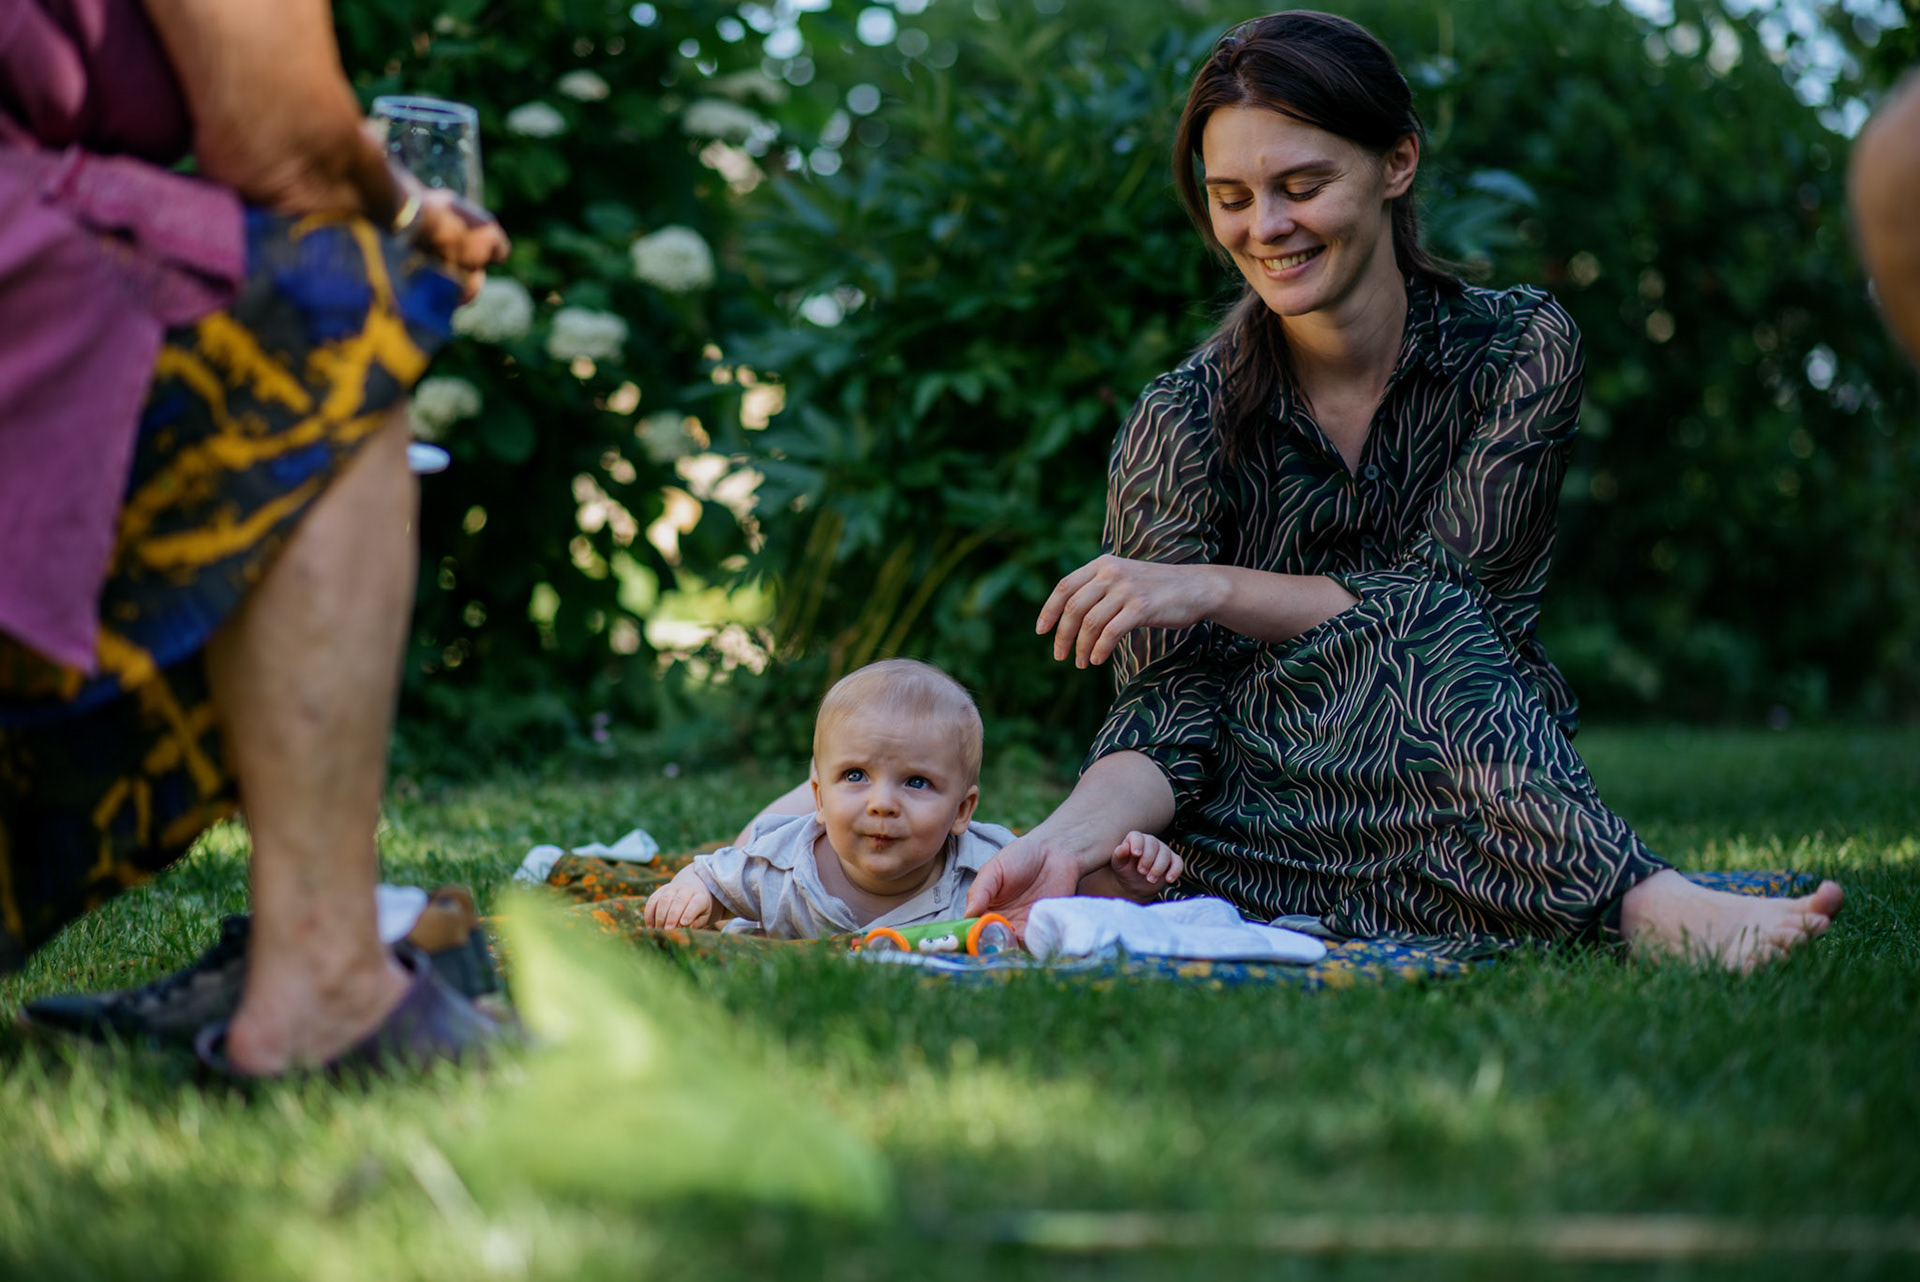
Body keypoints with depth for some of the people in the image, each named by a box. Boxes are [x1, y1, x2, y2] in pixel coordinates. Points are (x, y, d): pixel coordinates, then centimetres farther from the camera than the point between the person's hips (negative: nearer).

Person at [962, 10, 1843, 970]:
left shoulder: (1518, 350, -2)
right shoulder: (1183, 424, -4)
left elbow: (1454, 595, -11)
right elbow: (1168, 701, -11)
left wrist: (1212, 588, -21)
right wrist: (1073, 835, -32)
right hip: (1261, 842, 0)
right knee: (1407, 649, -31)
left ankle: (1648, 902, -40)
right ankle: (1644, 906, -44)